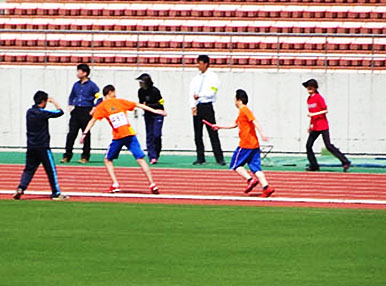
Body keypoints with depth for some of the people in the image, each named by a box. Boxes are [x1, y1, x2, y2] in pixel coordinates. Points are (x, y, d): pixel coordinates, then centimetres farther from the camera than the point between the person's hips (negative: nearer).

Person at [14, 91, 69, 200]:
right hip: (42, 146, -6)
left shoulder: (29, 112, 5)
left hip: (31, 146, 6)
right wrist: (54, 102, 10)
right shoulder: (43, 113, -14)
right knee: (51, 170, 3)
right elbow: (59, 112, -7)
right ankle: (56, 193, 8)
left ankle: (20, 188, -7)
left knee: (29, 169, 11)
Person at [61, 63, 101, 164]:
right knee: (71, 134, -2)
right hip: (76, 111, 5)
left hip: (86, 112, -5)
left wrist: (94, 109, -12)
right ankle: (67, 156, 0)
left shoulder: (91, 85, -4)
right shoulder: (76, 85, 12)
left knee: (86, 135, 1)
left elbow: (99, 98, -5)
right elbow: (71, 96, 26)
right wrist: (70, 106, 11)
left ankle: (85, 157, 9)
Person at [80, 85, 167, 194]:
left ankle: (115, 184, 2)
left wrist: (85, 133, -2)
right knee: (140, 159, 1)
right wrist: (154, 111, 19)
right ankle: (152, 184, -7)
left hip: (118, 137, -2)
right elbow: (139, 105, 16)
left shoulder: (101, 107, 8)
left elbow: (92, 120, -1)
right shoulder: (120, 102, 15)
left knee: (108, 160, 16)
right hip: (130, 134, 2)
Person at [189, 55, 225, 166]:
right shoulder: (196, 78, 15)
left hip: (207, 106, -5)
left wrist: (199, 95, -10)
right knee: (198, 135, 5)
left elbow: (211, 92, -11)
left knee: (213, 134, -8)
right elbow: (191, 94, 8)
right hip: (197, 107, 5)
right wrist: (193, 106, -5)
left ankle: (219, 159, -8)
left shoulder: (212, 77, 0)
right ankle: (200, 158, 11)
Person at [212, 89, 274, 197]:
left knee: (235, 165, 2)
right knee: (256, 168, 2)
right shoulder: (242, 112, 21)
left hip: (245, 144, -9)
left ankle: (250, 179, -13)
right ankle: (266, 187, -11)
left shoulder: (244, 110, -8)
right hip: (254, 144, 9)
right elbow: (235, 125, 35)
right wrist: (220, 127, 39)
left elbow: (254, 122, -20)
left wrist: (262, 133, -31)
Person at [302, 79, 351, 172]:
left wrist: (314, 114, -21)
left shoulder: (319, 97, -10)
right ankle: (313, 165, 15)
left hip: (323, 126, -8)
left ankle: (345, 162, -12)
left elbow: (325, 110, -14)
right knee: (308, 146, 5)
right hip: (315, 127, 8)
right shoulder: (309, 99, 13)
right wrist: (310, 125, 21)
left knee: (328, 146, -12)